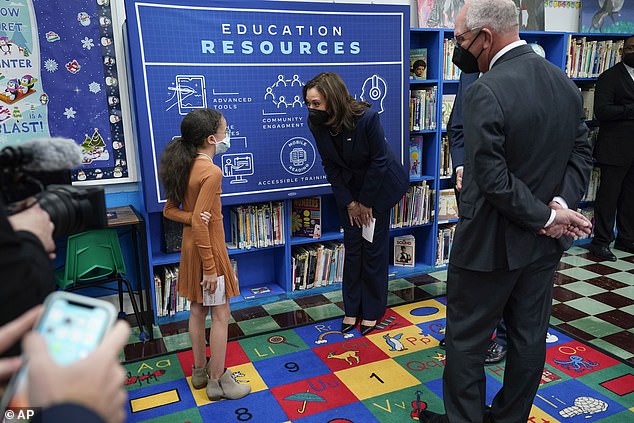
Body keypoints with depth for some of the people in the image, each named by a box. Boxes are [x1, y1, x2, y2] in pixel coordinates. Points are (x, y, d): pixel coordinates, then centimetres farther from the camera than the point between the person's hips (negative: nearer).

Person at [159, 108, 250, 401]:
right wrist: (210, 268, -21)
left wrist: (194, 219, -10)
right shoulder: (212, 172, -22)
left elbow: (170, 210, 6)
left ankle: (200, 370, 33)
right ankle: (218, 382, 16)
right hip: (209, 248, -9)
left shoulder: (185, 167, 4)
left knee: (198, 310, 18)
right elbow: (200, 223, -25)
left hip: (191, 246, 9)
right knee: (220, 316, 4)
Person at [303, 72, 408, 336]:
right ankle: (352, 309, 20)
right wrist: (349, 202, -7)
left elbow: (378, 161, -20)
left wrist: (366, 201, -13)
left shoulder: (367, 117, -30)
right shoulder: (317, 124, -16)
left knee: (374, 249, 2)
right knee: (352, 247, 7)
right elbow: (330, 166, -6)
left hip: (379, 186, -4)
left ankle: (372, 310, 17)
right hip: (349, 188, 4)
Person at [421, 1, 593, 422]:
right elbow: (582, 154, 5)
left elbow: (492, 178, -24)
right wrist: (561, 204, -6)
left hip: (491, 242, -7)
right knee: (529, 336, 18)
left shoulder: (485, 92, -22)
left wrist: (546, 215, -14)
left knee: (466, 339, 10)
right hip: (545, 244, 8)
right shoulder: (565, 83, 4)